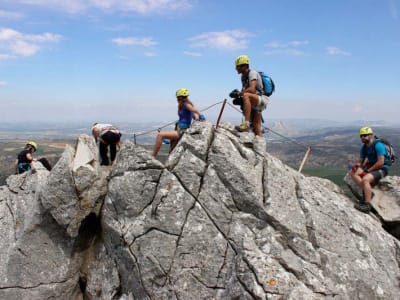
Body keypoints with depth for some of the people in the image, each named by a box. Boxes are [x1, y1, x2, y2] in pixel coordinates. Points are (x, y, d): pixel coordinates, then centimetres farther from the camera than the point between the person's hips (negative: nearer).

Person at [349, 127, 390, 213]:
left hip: (381, 168, -8)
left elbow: (381, 162, -23)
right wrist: (356, 165, -15)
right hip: (370, 166, 8)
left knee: (365, 179, -33)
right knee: (352, 172, -10)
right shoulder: (364, 147, 6)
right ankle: (367, 192, -16)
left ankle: (367, 206, -31)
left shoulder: (378, 145, -18)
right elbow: (360, 161, 9)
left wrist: (368, 171, -18)